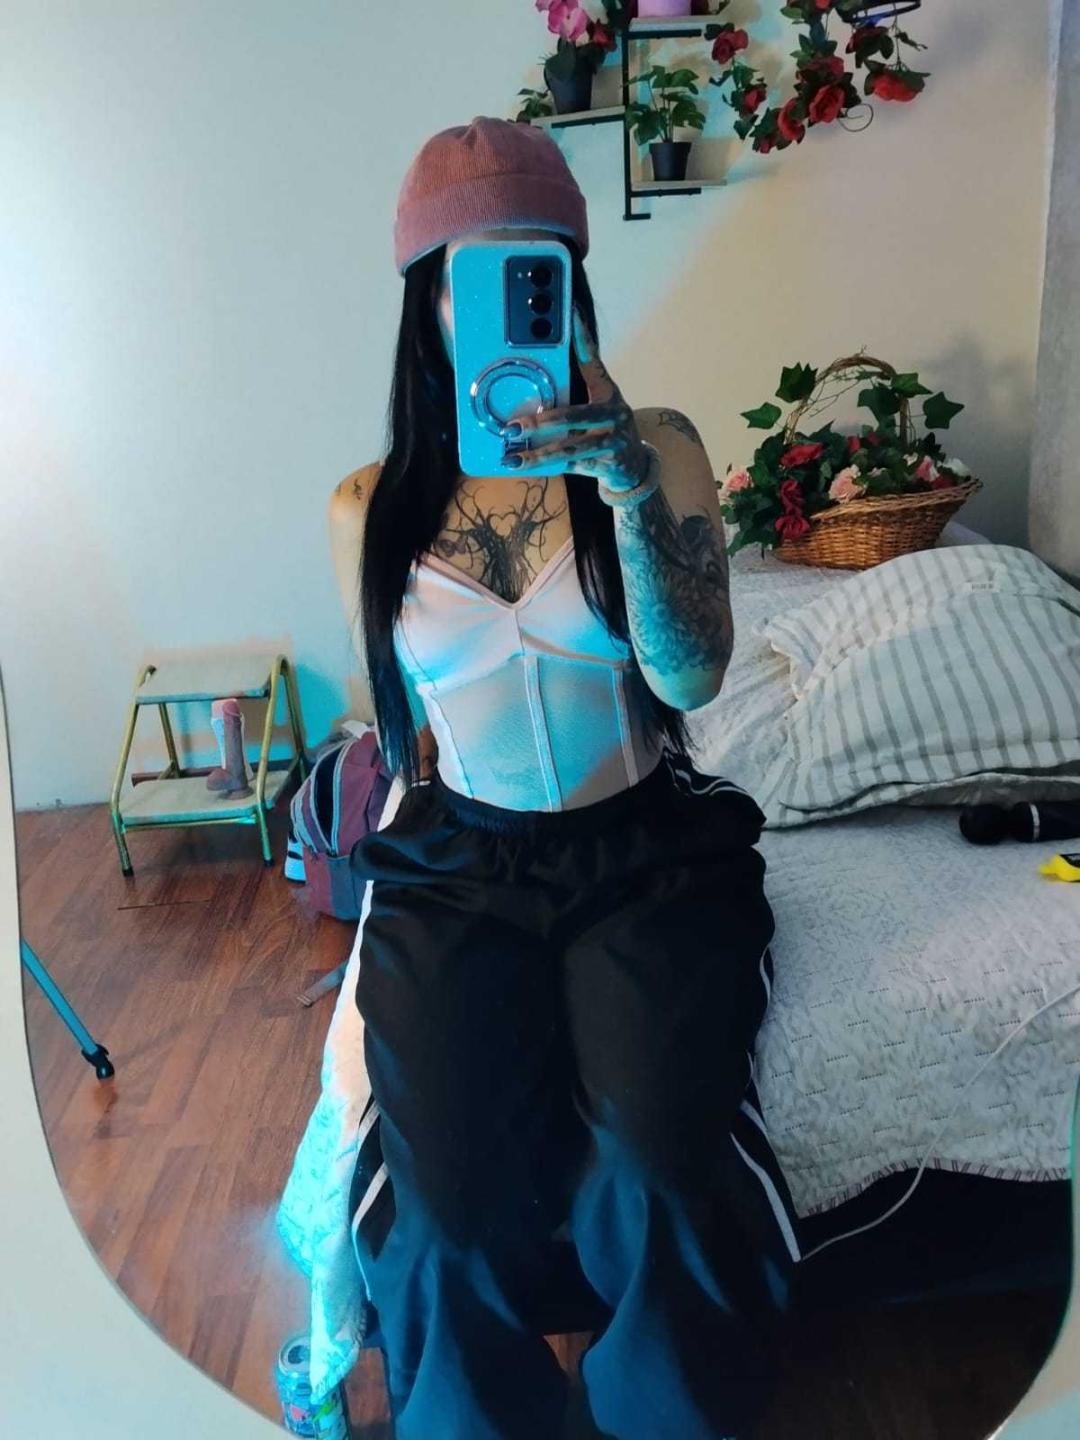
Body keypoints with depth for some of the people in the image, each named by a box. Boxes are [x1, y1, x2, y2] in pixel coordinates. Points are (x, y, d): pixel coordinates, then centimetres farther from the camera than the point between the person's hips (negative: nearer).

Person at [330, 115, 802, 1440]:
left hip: (649, 848, 0)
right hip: (456, 861, 1)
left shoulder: (656, 448, 0)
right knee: (451, 1200, -19)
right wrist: (411, 833, 4)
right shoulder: (369, 509, 4)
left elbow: (692, 677, -12)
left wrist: (630, 490, -24)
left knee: (661, 1169, -23)